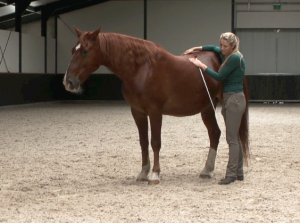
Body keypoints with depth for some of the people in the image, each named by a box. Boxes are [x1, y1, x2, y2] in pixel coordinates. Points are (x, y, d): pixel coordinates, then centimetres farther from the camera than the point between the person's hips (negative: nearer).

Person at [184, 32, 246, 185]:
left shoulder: (235, 58, -16)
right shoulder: (226, 55, 11)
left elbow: (219, 76, -17)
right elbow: (214, 48, 30)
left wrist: (201, 65, -10)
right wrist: (196, 49, 18)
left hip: (235, 99, -10)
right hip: (228, 98, 10)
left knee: (232, 138, -8)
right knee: (234, 137, 13)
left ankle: (231, 173, -5)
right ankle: (239, 172, 19)